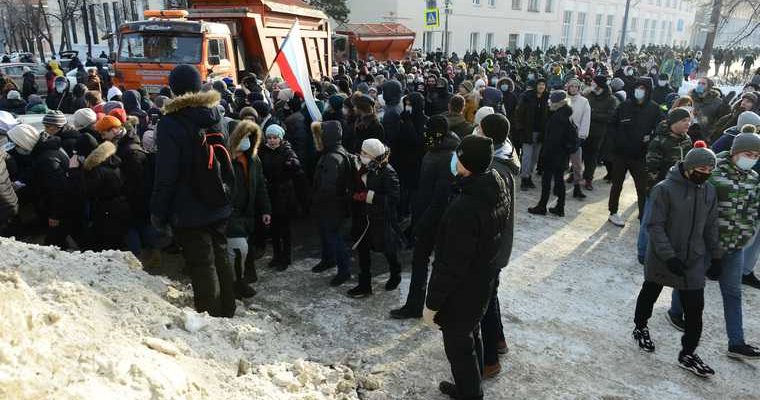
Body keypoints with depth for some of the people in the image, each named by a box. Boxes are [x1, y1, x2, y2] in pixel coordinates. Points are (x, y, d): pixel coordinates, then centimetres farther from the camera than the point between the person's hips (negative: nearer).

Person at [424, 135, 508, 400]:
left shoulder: (463, 208, -35)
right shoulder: (497, 189, -7)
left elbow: (450, 265, -28)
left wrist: (432, 304, -16)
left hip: (460, 293, -9)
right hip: (483, 282, 9)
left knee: (459, 347, 13)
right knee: (471, 336, 27)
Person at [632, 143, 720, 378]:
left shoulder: (709, 191, 0)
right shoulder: (665, 189, -18)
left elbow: (710, 226, 11)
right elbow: (655, 226, -18)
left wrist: (715, 255, 12)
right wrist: (669, 256, -23)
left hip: (694, 261, 5)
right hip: (662, 259, -4)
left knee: (695, 307, 3)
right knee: (650, 293, 17)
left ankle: (688, 354, 17)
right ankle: (640, 328, 41)